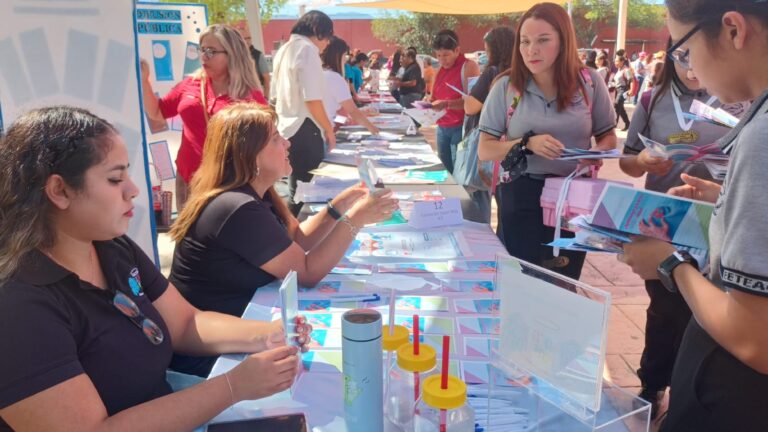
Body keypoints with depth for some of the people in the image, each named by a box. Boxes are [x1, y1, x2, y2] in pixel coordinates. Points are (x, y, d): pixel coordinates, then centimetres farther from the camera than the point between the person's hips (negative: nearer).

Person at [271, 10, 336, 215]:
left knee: (296, 189, 16)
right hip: (304, 130, -9)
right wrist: (329, 129, -8)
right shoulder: (308, 49, -12)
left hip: (285, 128, 9)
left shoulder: (284, 50, 15)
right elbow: (312, 100, -18)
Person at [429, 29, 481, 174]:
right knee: (445, 166, 12)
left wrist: (446, 104, -28)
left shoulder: (469, 67, -10)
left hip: (460, 127, -7)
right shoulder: (440, 70, 13)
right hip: (442, 127, 7)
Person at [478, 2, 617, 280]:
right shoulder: (506, 86, -5)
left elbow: (608, 136, 8)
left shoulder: (590, 82, -2)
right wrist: (527, 144, -22)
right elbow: (484, 150, -6)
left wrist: (598, 153, -15)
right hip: (522, 196, -1)